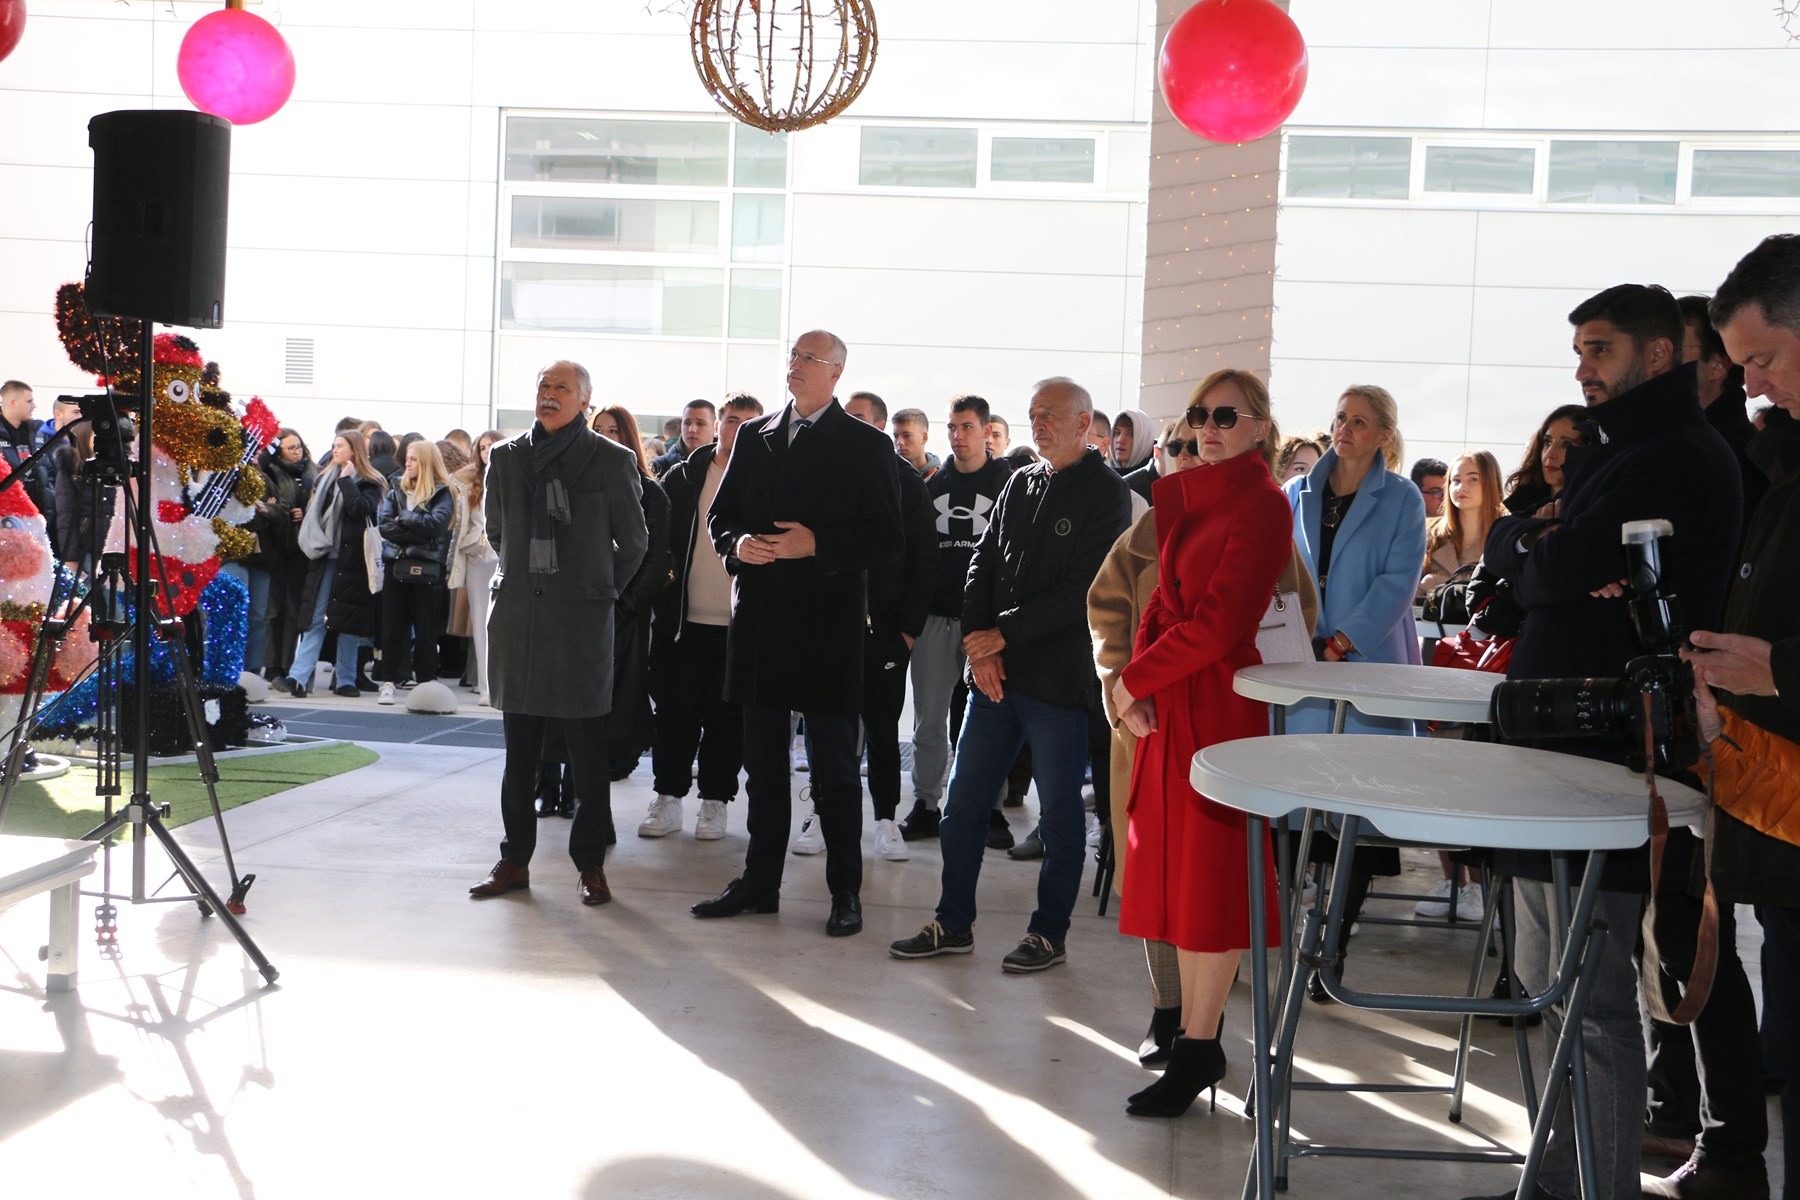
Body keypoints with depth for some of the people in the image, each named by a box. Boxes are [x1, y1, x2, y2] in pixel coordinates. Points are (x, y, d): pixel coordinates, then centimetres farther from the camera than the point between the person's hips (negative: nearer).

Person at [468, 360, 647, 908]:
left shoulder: (612, 461, -1)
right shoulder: (506, 457, 8)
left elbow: (633, 542, 8)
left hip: (581, 618, -3)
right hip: (518, 617, 3)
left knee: (587, 753, 2)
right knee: (519, 751, 9)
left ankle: (590, 864, 10)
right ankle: (514, 859, 18)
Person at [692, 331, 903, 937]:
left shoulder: (867, 446, -1)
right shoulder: (753, 437, 13)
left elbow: (886, 538, -6)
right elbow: (721, 515, 16)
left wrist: (816, 544, -18)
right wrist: (737, 543, -7)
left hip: (828, 621, -4)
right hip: (759, 619, 5)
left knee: (835, 767, 2)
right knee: (762, 761, 12)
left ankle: (846, 892, 10)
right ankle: (759, 882, 22)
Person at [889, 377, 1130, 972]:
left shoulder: (1107, 493, -6)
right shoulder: (1021, 484, 13)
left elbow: (1082, 590, -14)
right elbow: (982, 565, 9)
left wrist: (1005, 633, -13)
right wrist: (980, 645, -5)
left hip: (1058, 678, -6)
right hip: (995, 674, 6)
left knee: (1060, 816, 5)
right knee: (963, 804, 9)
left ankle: (1049, 934, 17)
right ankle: (953, 924, 21)